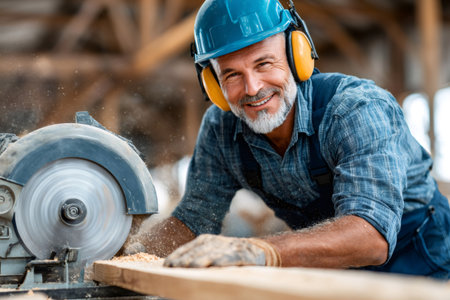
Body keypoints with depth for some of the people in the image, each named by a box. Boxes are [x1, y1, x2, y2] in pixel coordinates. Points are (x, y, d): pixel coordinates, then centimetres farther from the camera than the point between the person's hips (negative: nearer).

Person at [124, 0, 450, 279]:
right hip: (329, 272, 4)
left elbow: (372, 234, -42)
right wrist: (136, 250, -22)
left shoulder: (359, 109, -29)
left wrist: (258, 251, -57)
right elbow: (194, 218, -2)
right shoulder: (221, 129, -11)